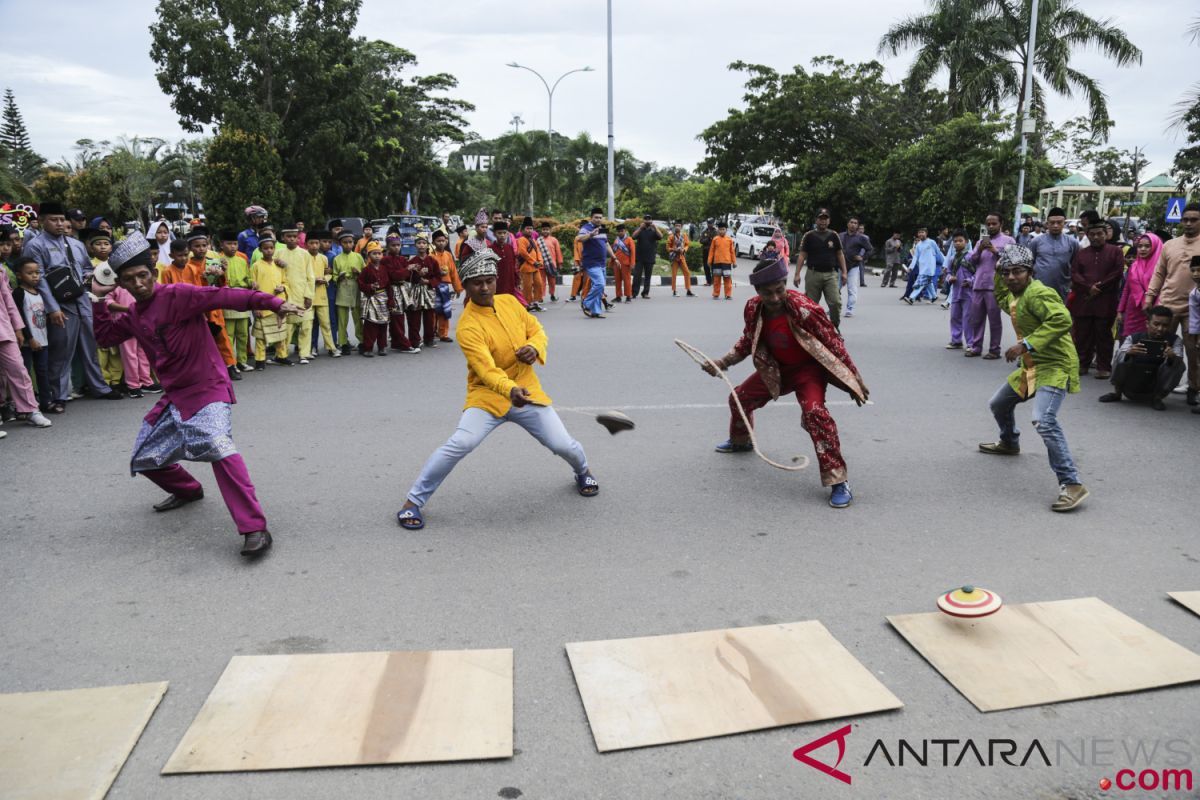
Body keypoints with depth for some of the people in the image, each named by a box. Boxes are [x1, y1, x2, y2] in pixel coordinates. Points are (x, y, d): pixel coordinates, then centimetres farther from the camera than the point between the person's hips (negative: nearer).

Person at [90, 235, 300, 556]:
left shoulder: (177, 295, -14)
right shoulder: (134, 315, 11)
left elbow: (225, 296, -25)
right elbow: (105, 336, 25)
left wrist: (273, 303, -37)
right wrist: (98, 300, 13)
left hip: (206, 389, -9)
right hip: (174, 396, 9)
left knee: (218, 445, -33)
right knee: (145, 458, 19)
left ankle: (255, 529, -36)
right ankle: (187, 491, 48)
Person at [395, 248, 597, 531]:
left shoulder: (510, 302, -1)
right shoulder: (468, 326, -19)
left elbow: (536, 330, 11)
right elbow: (486, 369, -31)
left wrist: (535, 348, -13)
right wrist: (510, 390, -50)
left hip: (527, 392, 5)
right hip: (487, 396, -4)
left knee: (563, 445, 0)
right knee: (459, 444, -24)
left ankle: (583, 471, 39)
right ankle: (413, 502, -7)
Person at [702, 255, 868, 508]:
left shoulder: (804, 309, -32)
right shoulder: (753, 308, -14)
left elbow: (834, 344, -21)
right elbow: (748, 341, 7)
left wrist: (855, 381, -15)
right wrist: (723, 362, -3)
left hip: (809, 368, -6)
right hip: (775, 369, 6)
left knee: (814, 412, -31)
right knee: (739, 398, 14)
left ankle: (838, 481, -24)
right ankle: (740, 441, 50)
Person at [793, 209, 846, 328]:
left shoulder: (833, 235, 9)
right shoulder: (809, 236, 3)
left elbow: (840, 255, 13)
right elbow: (802, 256, 1)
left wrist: (844, 272, 5)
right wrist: (797, 274, -6)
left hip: (831, 274, 1)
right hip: (813, 274, -1)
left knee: (836, 302, -9)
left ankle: (835, 327, 7)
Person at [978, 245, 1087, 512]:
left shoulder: (1037, 293, -20)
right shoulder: (1016, 295, 10)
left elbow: (1062, 319, -33)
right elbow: (1002, 299, 34)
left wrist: (1025, 345, -34)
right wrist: (998, 275, 18)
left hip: (1054, 366, -10)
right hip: (1031, 366, 10)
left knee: (1043, 421, -30)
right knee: (999, 404, 27)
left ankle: (1072, 485, -28)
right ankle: (1009, 443, 56)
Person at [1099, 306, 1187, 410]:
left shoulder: (1175, 340, -5)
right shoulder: (1133, 338, -8)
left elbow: (1177, 359, -23)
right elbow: (1119, 358, -23)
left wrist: (1172, 357, -46)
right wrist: (1129, 353, -45)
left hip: (1155, 388, 0)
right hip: (1131, 388, 0)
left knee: (1179, 363, -21)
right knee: (1121, 355, -22)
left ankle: (1157, 398, -7)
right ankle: (1117, 393, -3)